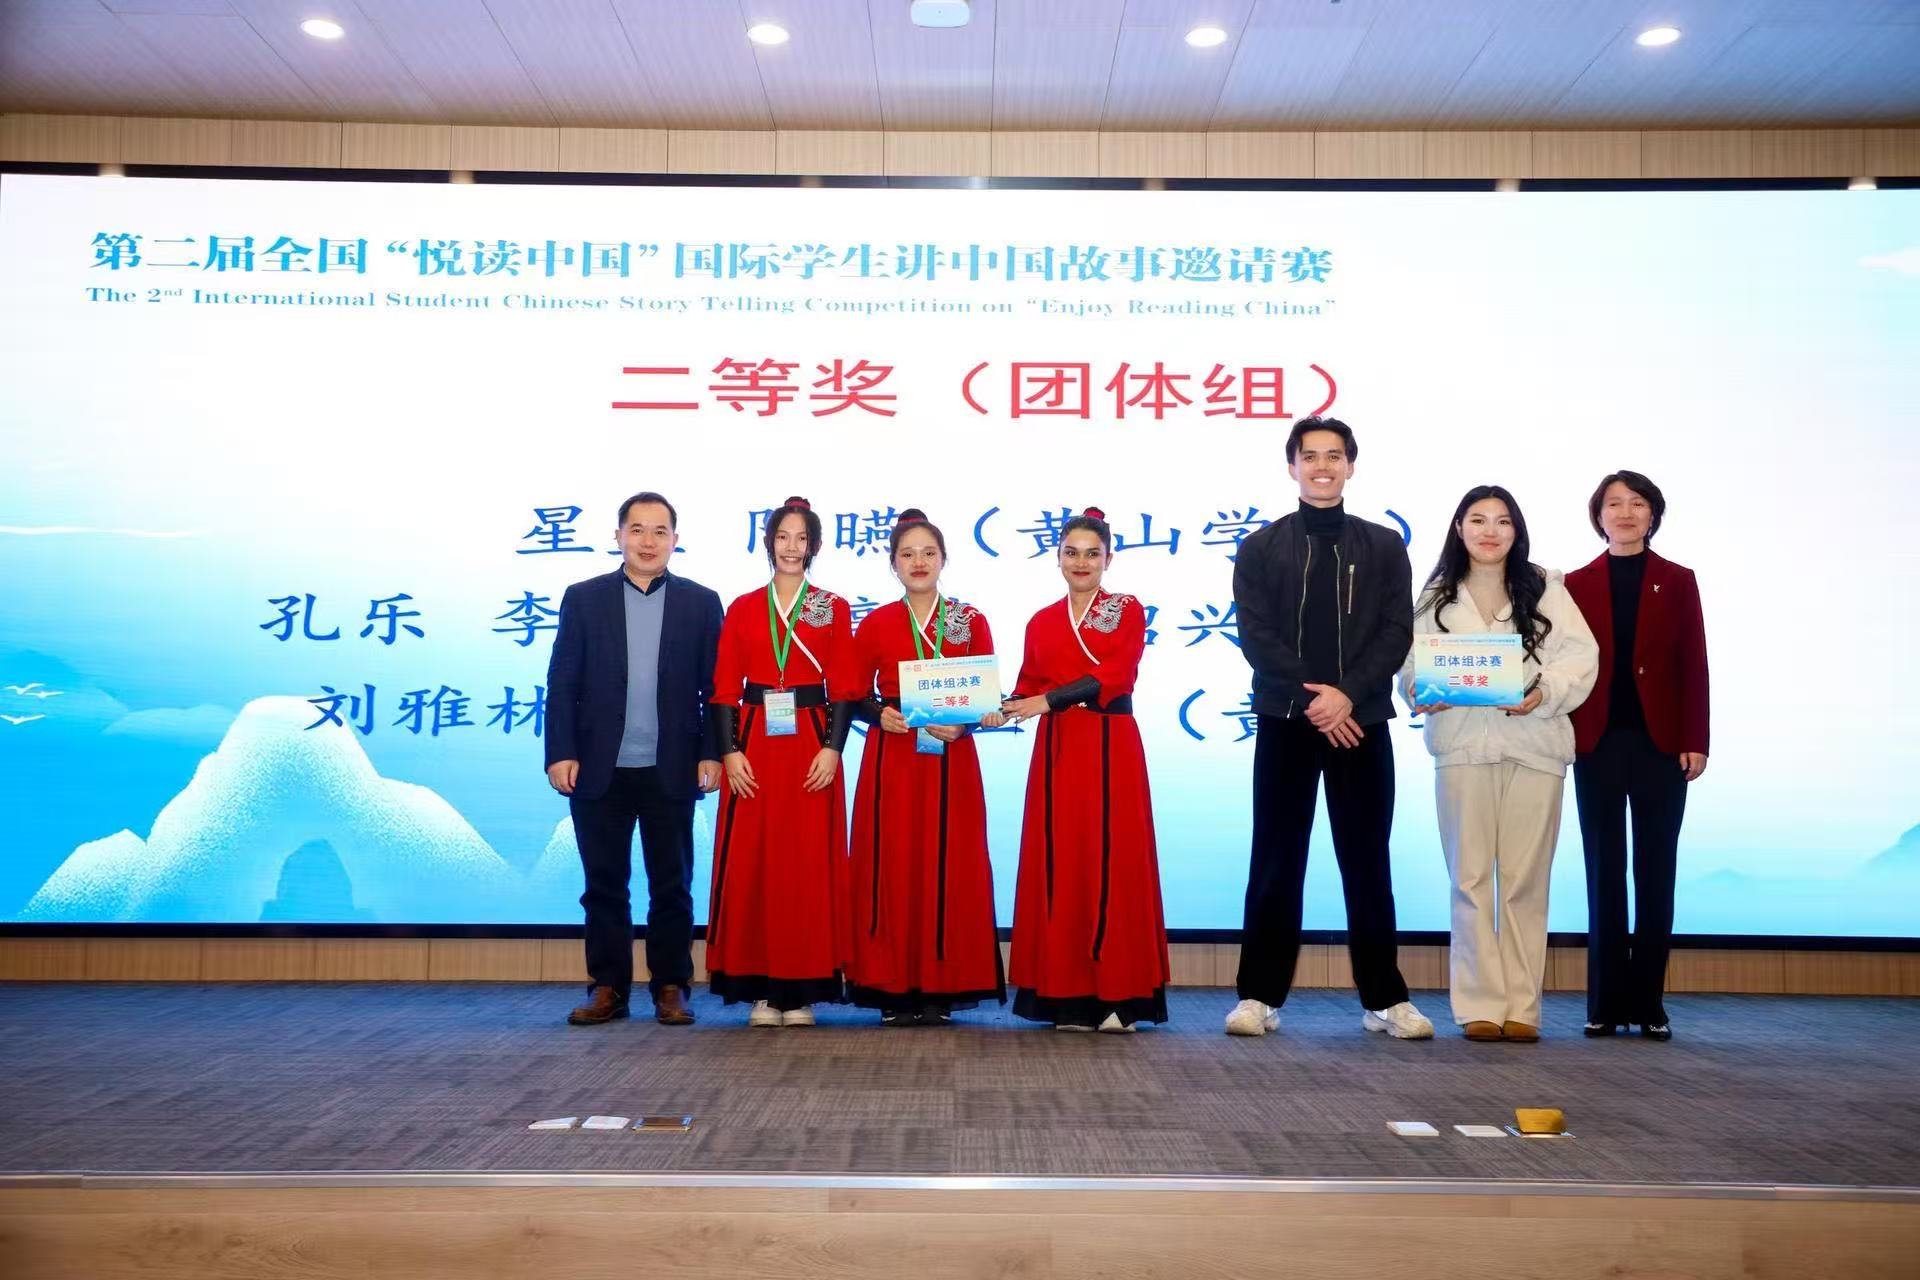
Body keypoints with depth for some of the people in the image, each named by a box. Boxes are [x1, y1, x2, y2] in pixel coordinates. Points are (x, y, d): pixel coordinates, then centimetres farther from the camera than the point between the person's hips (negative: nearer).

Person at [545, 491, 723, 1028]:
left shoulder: (700, 603, 5)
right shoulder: (583, 598, 6)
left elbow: (715, 688, 3)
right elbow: (562, 683, 3)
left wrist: (712, 753, -6)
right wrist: (561, 754, -5)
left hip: (671, 771, 0)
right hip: (600, 770, 1)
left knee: (672, 885, 6)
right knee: (604, 884, 7)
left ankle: (671, 988, 16)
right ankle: (608, 987, 17)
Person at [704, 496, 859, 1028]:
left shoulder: (834, 609, 7)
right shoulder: (742, 609, 9)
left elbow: (844, 689, 3)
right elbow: (724, 690, 5)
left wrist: (832, 748, -9)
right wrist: (729, 751, -6)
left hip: (810, 748, -1)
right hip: (754, 746, 1)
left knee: (809, 862, -1)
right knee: (751, 862, -1)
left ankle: (803, 987, 8)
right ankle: (761, 988, 7)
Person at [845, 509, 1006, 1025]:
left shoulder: (971, 622, 6)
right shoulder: (874, 624, 6)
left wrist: (962, 724, -14)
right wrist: (881, 715, -14)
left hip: (952, 761, 0)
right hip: (892, 760, 0)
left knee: (949, 867, 0)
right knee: (892, 866, -1)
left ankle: (942, 988, 8)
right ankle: (894, 989, 7)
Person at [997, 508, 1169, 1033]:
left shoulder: (1127, 611, 3)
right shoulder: (1042, 622, 14)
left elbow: (1117, 674, -12)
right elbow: (1028, 689, 9)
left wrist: (1049, 699, -21)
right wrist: (1002, 711, -14)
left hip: (1111, 748, -3)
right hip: (1057, 751, 3)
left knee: (1112, 861, -4)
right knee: (1059, 862, 2)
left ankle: (1118, 994, 2)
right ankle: (1068, 994, 9)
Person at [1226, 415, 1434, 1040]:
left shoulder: (1385, 547, 9)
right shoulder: (1260, 549, 6)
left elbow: (1397, 633, 0)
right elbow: (1255, 637, -4)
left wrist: (1347, 694, -14)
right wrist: (1309, 699, -14)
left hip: (1361, 723, 1)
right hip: (1285, 723, -1)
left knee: (1367, 862, 5)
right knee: (1276, 862, 3)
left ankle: (1385, 999, 13)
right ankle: (1260, 995, 9)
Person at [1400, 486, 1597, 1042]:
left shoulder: (1546, 590, 10)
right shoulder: (1436, 598, 12)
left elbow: (1580, 656, 3)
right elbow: (1410, 663, 9)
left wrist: (1543, 692, -15)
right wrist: (1421, 694, -12)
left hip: (1534, 746, 0)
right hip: (1463, 745, 0)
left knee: (1525, 878, 2)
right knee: (1470, 876, -1)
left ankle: (1522, 1007, 8)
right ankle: (1479, 1006, 3)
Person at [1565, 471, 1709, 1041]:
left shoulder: (1678, 582, 8)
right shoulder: (1577, 584, 8)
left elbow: (1693, 666, 3)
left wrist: (1695, 741, -5)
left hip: (1660, 742, 0)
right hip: (1598, 743, 0)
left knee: (1656, 872, 3)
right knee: (1604, 871, 3)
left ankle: (1648, 1002, 9)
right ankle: (1606, 1002, 8)